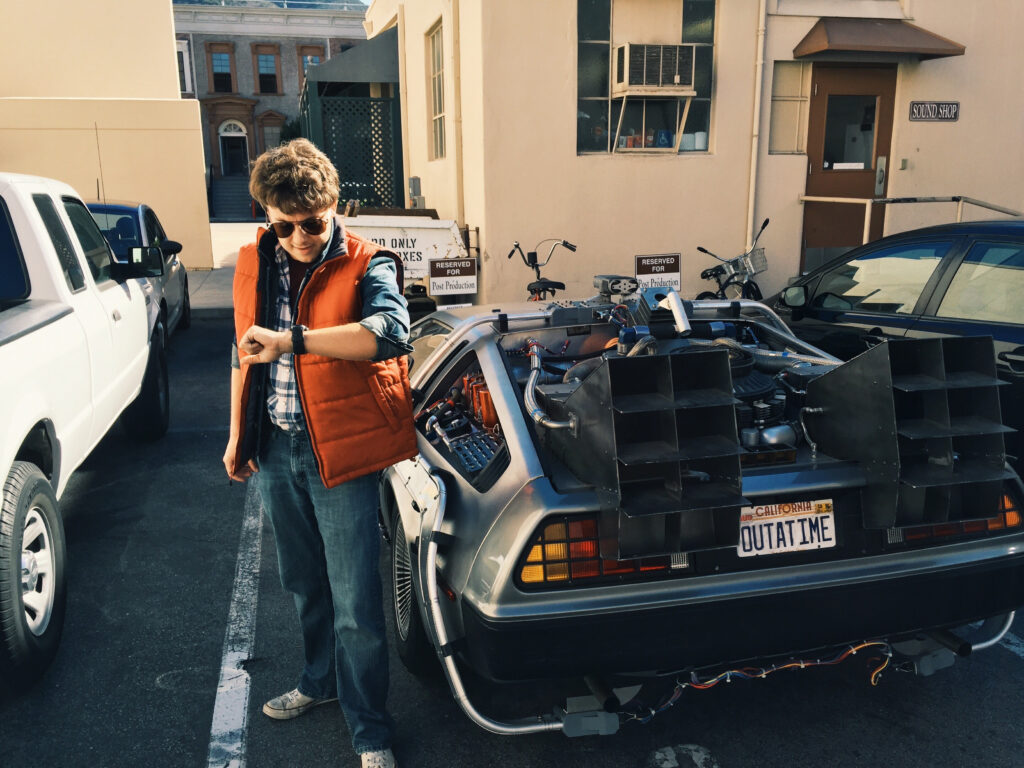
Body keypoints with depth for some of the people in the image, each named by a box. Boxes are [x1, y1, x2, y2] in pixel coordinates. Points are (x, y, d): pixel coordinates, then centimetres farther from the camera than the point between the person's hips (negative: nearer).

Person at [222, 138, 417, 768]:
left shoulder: (364, 264, -12)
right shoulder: (254, 264, 6)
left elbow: (392, 332, -33)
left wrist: (293, 340, -38)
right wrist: (238, 433, 19)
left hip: (339, 449, -6)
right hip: (274, 447, 6)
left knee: (355, 600, -1)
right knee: (305, 583, 22)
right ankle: (322, 680, 46)